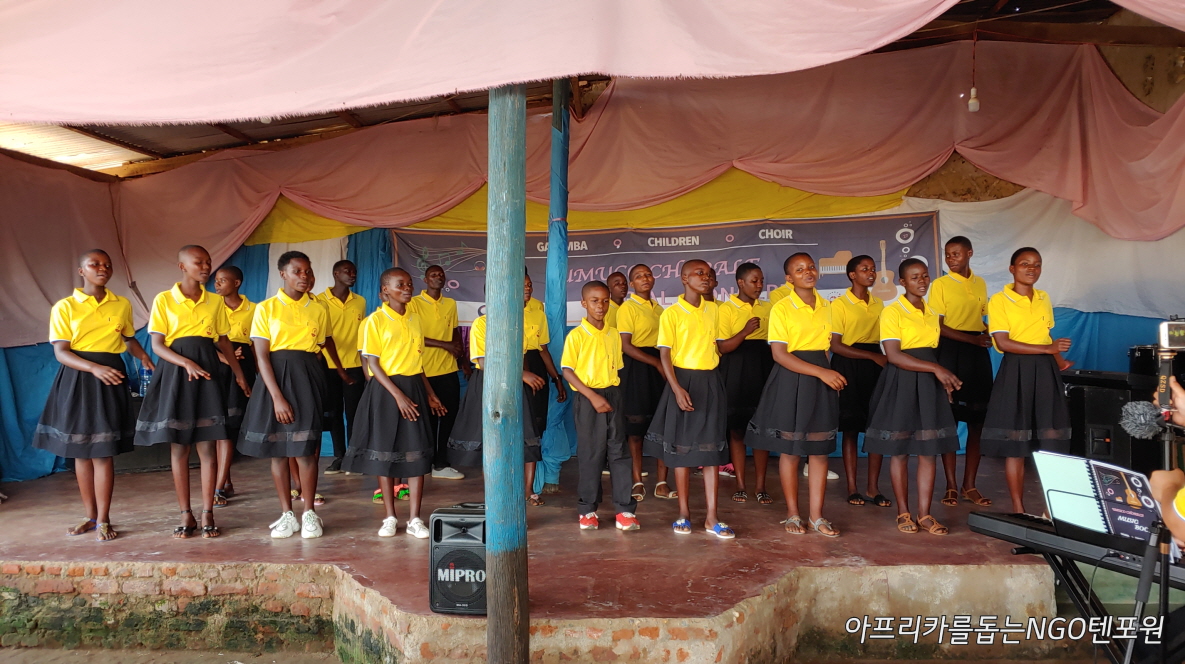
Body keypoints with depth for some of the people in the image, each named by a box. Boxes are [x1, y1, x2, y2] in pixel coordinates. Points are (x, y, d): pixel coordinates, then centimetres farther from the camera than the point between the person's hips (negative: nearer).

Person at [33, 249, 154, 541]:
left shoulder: (122, 305, 6)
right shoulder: (64, 307, -2)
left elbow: (129, 339, 20)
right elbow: (60, 352, -8)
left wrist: (144, 356, 0)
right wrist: (94, 368, -24)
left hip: (110, 379, 0)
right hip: (76, 378, 0)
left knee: (102, 451, -2)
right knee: (80, 451, 8)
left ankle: (103, 520, 5)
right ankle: (91, 516, 20)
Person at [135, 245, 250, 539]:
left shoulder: (215, 301, 8)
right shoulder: (164, 300, -1)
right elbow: (157, 344, -5)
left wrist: (239, 374, 11)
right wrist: (186, 363, -21)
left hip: (208, 373, 2)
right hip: (176, 372, -2)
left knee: (208, 447, 1)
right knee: (178, 447, 3)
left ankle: (207, 515, 8)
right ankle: (186, 515, 13)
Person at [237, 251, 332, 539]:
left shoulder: (318, 310, 7)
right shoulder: (266, 308, -1)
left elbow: (320, 347, 10)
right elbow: (261, 355, -6)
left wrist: (315, 384, -1)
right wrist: (277, 397, -15)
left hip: (308, 377, 1)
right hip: (275, 376, 0)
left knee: (305, 448, -3)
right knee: (277, 448, 4)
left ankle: (309, 513, 7)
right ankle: (287, 514, 14)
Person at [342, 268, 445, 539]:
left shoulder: (415, 317, 9)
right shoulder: (375, 320, -7)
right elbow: (373, 363, -11)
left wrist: (429, 393, 14)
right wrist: (398, 395, -18)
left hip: (414, 387, 4)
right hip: (386, 388, -4)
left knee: (418, 452, 0)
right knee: (385, 452, 4)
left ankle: (414, 519, 7)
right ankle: (390, 517, 16)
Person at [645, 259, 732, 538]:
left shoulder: (713, 310, 8)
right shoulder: (672, 313, -7)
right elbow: (664, 354, -10)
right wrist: (677, 389, -20)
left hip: (711, 382, 4)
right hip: (684, 381, -4)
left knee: (713, 447, 2)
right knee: (682, 447, 4)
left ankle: (712, 517, 6)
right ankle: (684, 513, 16)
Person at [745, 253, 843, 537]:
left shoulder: (826, 307, 10)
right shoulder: (782, 308, -9)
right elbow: (779, 354, -15)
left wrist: (831, 374, 6)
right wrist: (821, 372, -21)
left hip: (822, 381, 5)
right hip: (791, 380, -5)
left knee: (820, 450, 6)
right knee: (790, 451, 3)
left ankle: (817, 515, 14)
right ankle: (792, 514, 16)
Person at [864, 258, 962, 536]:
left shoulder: (930, 312, 14)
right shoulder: (892, 312, -8)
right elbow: (893, 355, -17)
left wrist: (944, 377, 5)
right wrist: (936, 369, -20)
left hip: (929, 382, 6)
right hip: (902, 381, -6)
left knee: (930, 449, 3)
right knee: (900, 451, 0)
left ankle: (925, 514, 9)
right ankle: (903, 513, 12)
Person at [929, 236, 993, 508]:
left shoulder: (980, 284, 12)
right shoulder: (940, 284, -2)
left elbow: (984, 319, 18)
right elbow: (939, 326, -8)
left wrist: (988, 335, -4)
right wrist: (973, 339, -15)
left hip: (978, 354, 4)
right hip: (951, 353, -4)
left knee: (977, 422, 4)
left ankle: (970, 486, 12)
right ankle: (951, 486, 7)